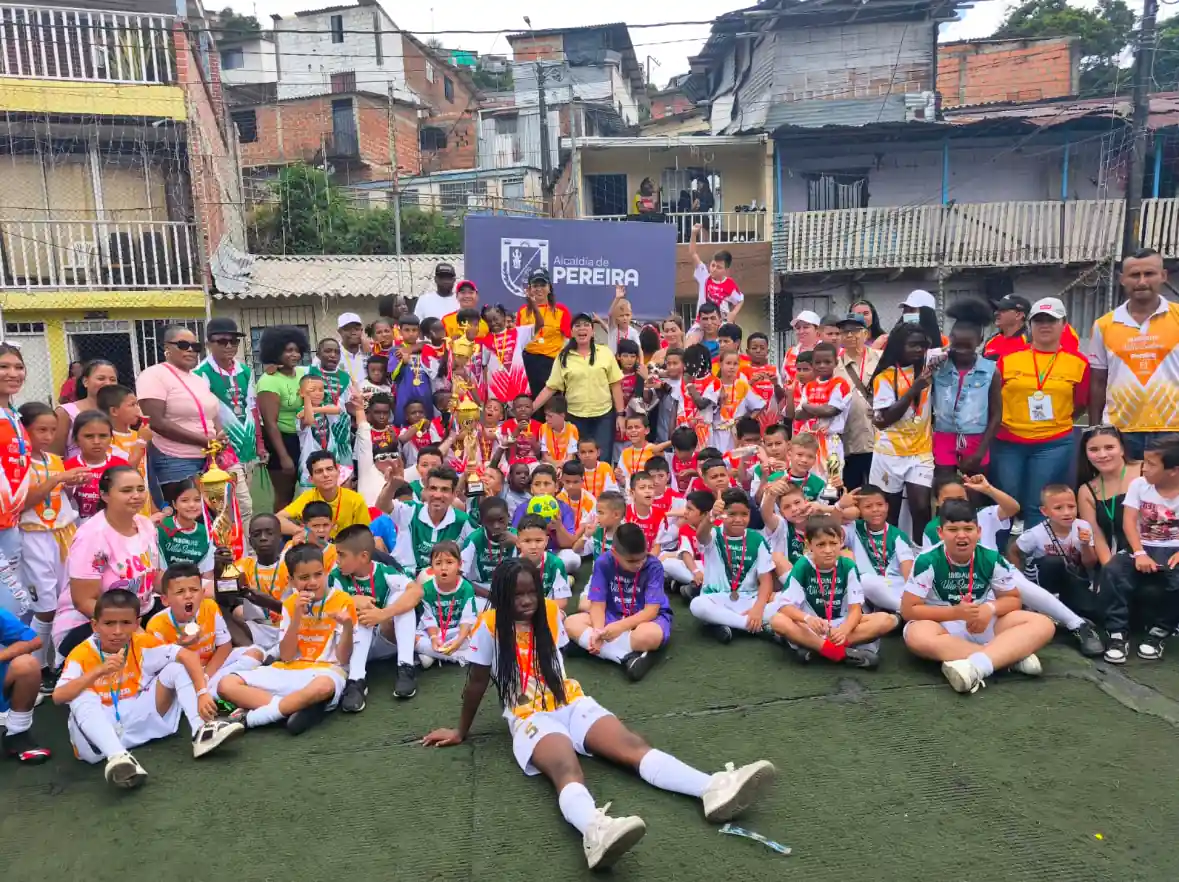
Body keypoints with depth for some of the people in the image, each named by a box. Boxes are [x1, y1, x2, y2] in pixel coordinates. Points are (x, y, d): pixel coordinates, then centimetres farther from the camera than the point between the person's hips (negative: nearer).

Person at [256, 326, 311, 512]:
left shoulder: (302, 373, 3)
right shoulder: (269, 381, -17)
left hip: (304, 439, 7)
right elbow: (270, 423, -19)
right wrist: (283, 456, -22)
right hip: (281, 440, -7)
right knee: (284, 495, 3)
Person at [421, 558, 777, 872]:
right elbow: (477, 682, 4)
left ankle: (713, 789, -42)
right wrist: (462, 733, 13)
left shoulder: (549, 612, 7)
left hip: (572, 703, 5)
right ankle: (595, 830, -70)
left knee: (633, 745, -21)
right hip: (530, 717, -4)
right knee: (566, 769, -38)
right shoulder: (490, 625, -6)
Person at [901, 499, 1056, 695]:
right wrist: (956, 612, -25)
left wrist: (990, 609, -19)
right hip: (943, 625, -4)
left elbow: (1013, 598, 4)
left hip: (984, 623, 4)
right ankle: (1013, 655, -32)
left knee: (1043, 625, -18)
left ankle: (976, 666, -40)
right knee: (916, 636, -39)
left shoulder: (992, 560, -8)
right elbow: (908, 609, -16)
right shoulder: (927, 561, -18)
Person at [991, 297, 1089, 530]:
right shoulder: (1008, 359, 1)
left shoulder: (1077, 363, 2)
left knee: (1038, 506, 2)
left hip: (1054, 444, 0)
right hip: (1008, 443, 1)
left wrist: (1054, 422, 5)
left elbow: (1080, 404, 10)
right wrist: (1008, 422, 4)